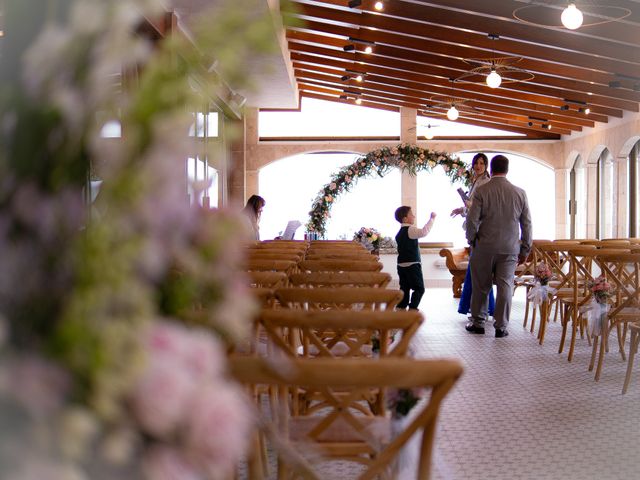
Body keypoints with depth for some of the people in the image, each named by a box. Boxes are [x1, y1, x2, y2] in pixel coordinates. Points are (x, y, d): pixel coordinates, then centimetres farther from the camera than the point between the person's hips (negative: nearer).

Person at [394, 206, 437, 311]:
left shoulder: (400, 232, 15)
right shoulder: (410, 230, -14)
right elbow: (424, 232, -30)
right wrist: (432, 218, -25)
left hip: (401, 264, 8)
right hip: (412, 265, -8)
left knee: (404, 288, 11)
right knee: (419, 288, -1)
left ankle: (401, 308, 9)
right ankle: (412, 309, -8)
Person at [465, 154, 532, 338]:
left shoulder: (481, 191, -8)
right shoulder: (520, 193, 1)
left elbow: (472, 220, -9)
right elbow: (527, 224, 4)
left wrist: (471, 241, 8)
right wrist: (525, 250, 13)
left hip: (485, 247, -1)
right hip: (510, 248, 2)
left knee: (480, 286, 11)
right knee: (505, 285, 5)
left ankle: (478, 322, 21)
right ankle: (501, 326, 6)